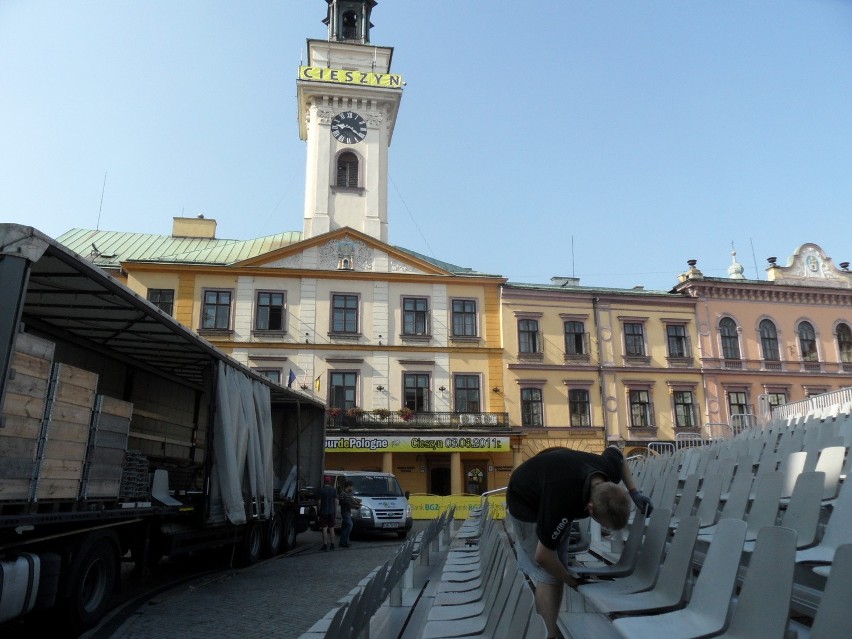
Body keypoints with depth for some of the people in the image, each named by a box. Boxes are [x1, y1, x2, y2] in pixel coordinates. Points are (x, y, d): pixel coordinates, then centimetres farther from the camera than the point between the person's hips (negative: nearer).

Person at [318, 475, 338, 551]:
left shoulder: (321, 490, -8)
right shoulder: (334, 490, 2)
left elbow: (319, 502, -8)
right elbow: (336, 501, 3)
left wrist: (319, 510, 3)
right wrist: (335, 510, 13)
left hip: (323, 511, -4)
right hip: (331, 512, 4)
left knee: (324, 529, -1)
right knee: (331, 528, 10)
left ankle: (325, 545, -2)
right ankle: (332, 545, 13)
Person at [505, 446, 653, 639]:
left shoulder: (611, 467, -27)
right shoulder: (562, 501, -43)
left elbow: (614, 451, 2)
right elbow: (543, 556, -27)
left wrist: (634, 492, -8)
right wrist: (573, 581, -10)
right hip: (526, 503, -7)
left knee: (557, 570, 10)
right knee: (549, 577, -12)